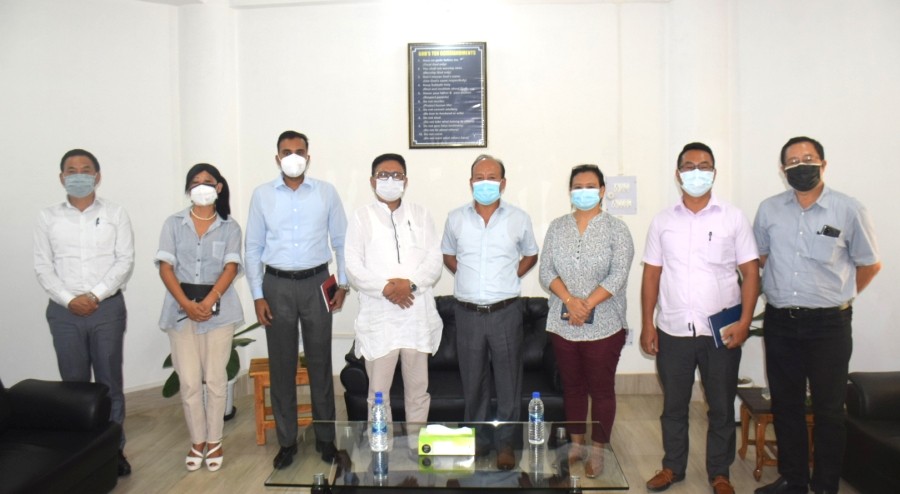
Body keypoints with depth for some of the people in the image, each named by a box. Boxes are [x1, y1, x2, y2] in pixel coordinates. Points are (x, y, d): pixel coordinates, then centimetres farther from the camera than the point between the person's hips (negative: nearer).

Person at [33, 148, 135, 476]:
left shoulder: (115, 214, 3)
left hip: (107, 308, -1)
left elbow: (125, 261, -4)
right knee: (74, 384, 7)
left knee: (110, 382, 5)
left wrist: (95, 295, -13)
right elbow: (43, 267, 2)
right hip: (64, 311, 1)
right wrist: (69, 300, -11)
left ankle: (114, 449, 14)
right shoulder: (48, 218, 7)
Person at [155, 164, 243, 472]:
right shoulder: (174, 224, 6)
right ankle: (197, 441, 18)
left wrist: (208, 302, -19)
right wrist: (187, 304, -15)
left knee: (215, 378, 3)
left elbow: (231, 268, -5)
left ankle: (214, 441, 16)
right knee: (189, 381, 3)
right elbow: (166, 267, -2)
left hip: (219, 308, -1)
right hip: (181, 308, 1)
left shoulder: (229, 226, 5)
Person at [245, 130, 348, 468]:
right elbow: (253, 248, 4)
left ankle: (325, 437, 21)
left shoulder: (326, 192, 1)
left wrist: (343, 284, 2)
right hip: (277, 285, 1)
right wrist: (257, 295, 0)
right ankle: (286, 441, 21)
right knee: (281, 365, 7)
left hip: (316, 282, 0)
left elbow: (341, 241, 6)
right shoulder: (262, 195, 2)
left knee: (320, 362, 6)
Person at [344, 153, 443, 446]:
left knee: (418, 390, 10)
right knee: (378, 392, 5)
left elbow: (434, 262, 2)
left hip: (417, 315, 2)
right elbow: (354, 270, -3)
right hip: (378, 318, -2)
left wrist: (409, 283, -15)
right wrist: (386, 288, -17)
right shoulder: (362, 219, 5)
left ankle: (417, 448, 24)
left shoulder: (421, 216, 11)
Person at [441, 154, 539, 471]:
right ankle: (476, 438, 29)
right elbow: (448, 255, 17)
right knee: (473, 381, 13)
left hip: (505, 312, -1)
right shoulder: (456, 219, 2)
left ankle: (505, 443, 22)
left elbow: (530, 255, 15)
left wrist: (509, 278, 2)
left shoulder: (519, 219, 0)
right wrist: (470, 277, 4)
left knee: (508, 381, 6)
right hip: (468, 312, 1)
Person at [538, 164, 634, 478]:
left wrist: (587, 305, -20)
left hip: (603, 326, -3)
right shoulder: (557, 227, 6)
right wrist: (570, 300, -16)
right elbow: (546, 271, -1)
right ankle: (576, 444, 31)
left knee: (601, 389, 7)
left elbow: (618, 275, -12)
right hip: (563, 325, 3)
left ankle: (598, 450, 23)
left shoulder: (616, 229, -3)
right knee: (572, 386, 15)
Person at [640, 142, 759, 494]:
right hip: (673, 332, 1)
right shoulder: (663, 221, 5)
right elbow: (651, 275, 6)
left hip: (721, 332, -1)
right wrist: (647, 324, 1)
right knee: (673, 406, 13)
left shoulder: (733, 218, 1)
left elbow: (750, 272, -1)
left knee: (721, 408, 10)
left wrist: (745, 322, -10)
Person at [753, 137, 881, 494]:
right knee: (785, 404, 12)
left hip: (828, 324, -3)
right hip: (779, 321, 3)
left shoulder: (849, 210, -6)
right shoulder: (769, 209, 2)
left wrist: (836, 297, 9)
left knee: (829, 409, 6)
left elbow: (870, 264, 5)